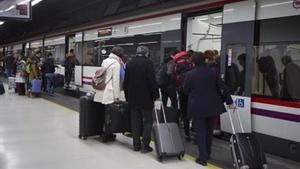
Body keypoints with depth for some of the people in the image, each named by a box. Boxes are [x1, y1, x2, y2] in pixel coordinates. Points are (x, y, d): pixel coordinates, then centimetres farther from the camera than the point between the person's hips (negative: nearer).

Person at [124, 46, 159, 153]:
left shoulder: (129, 64, 8)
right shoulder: (147, 63, -10)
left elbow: (126, 82, 12)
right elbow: (152, 81, -14)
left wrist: (127, 96, 18)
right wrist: (155, 95, -5)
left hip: (133, 98, 5)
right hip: (146, 98, -5)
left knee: (135, 122, 11)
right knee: (147, 121, 4)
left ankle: (136, 145, 16)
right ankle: (145, 145, 2)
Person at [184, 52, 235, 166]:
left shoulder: (190, 75, -11)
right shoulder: (213, 72, -1)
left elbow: (186, 90, 0)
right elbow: (223, 87, 1)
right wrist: (230, 102, 5)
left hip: (197, 107, -4)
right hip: (212, 106, 4)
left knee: (200, 132, 4)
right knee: (209, 131, 19)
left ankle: (203, 157, 1)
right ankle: (207, 153, 32)